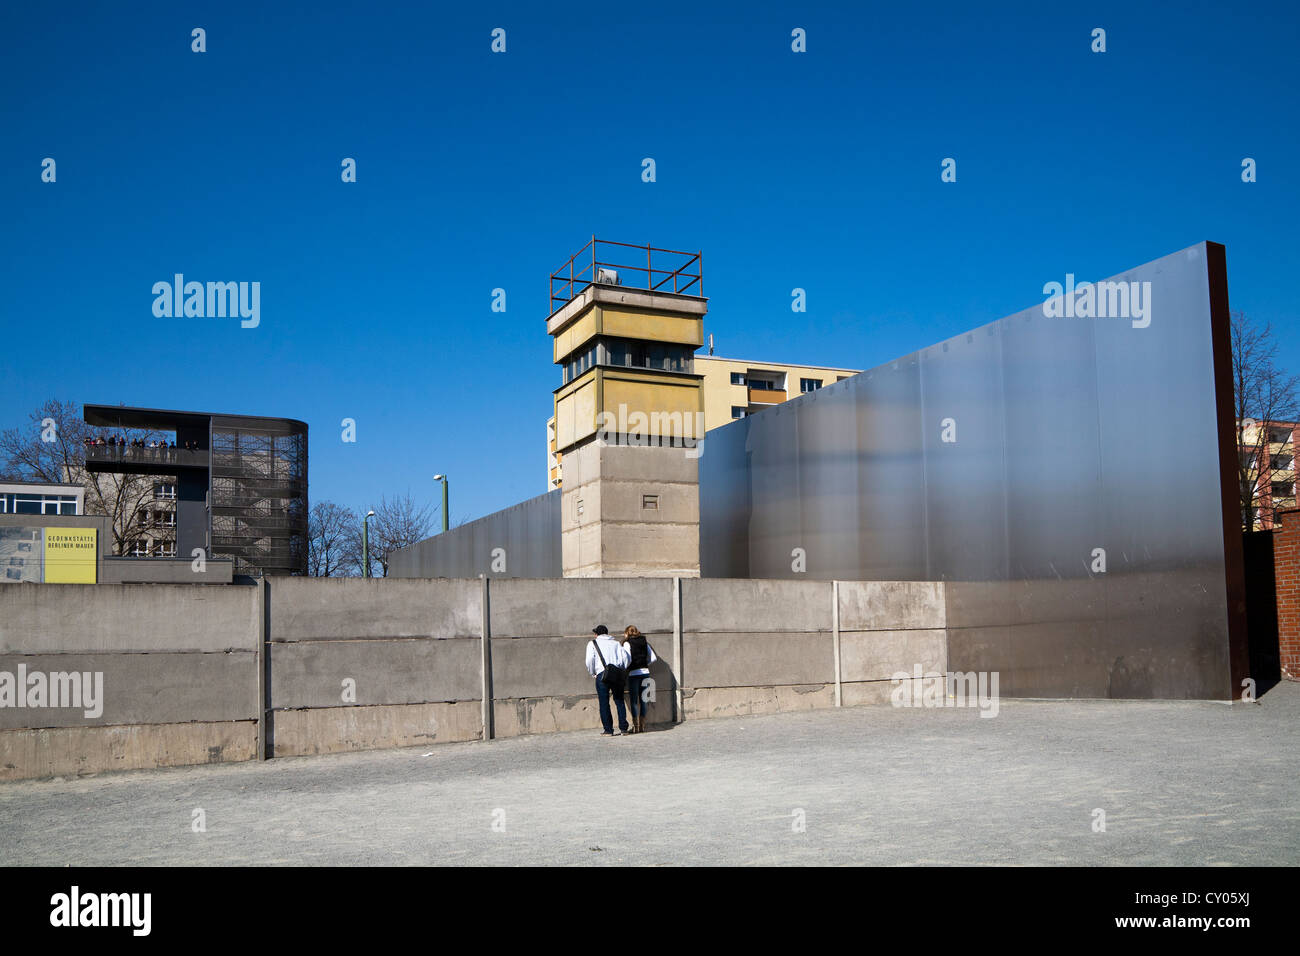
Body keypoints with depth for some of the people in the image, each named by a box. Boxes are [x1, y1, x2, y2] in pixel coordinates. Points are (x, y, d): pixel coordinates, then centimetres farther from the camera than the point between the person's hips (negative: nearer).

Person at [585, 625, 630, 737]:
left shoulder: (592, 643, 10)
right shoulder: (615, 643, 19)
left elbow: (590, 660, -4)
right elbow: (625, 656, 6)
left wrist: (592, 673, 9)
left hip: (602, 674, -3)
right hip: (617, 674, 3)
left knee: (604, 703, 2)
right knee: (619, 701, 12)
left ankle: (608, 730, 1)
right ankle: (623, 728, 11)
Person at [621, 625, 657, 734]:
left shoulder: (627, 643, -4)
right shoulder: (644, 642, 11)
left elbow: (628, 660, -15)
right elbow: (654, 658, 9)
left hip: (634, 674, -5)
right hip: (645, 673, 5)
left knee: (633, 701, 2)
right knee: (643, 700, 10)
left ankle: (636, 726, -1)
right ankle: (642, 726, 11)